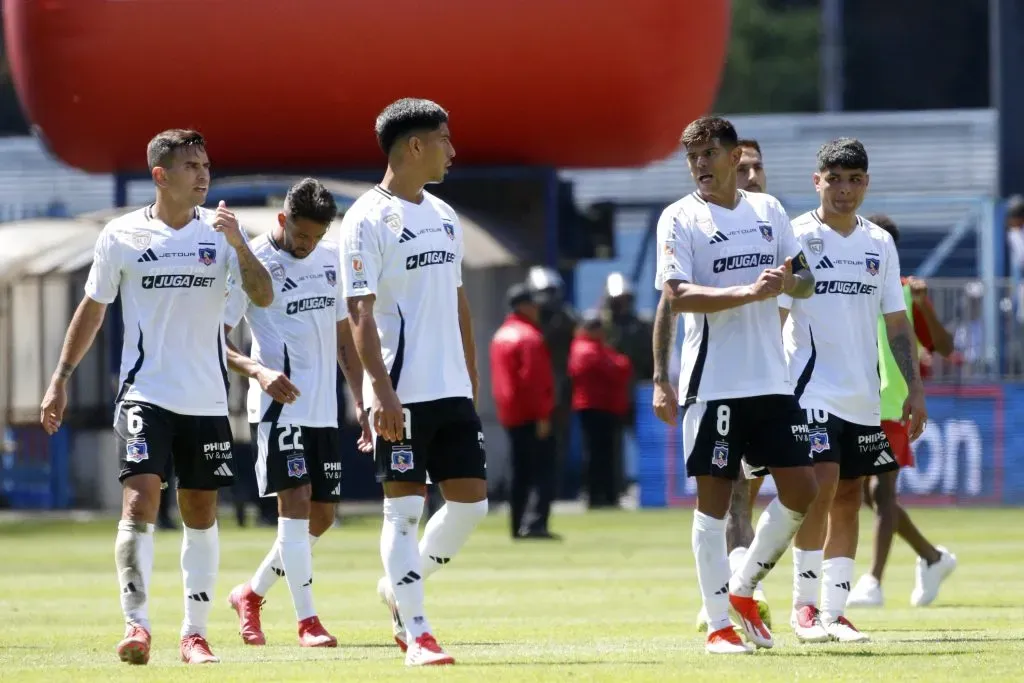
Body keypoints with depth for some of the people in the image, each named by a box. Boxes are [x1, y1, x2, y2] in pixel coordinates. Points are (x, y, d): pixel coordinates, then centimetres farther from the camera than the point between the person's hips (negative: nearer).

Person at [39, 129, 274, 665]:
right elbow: (92, 309, 9)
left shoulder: (220, 230, 3)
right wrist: (60, 379, 7)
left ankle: (195, 632, 15)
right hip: (146, 394, -3)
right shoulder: (122, 236, -1)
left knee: (201, 514, 8)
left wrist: (239, 245, -22)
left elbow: (263, 297, -6)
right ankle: (136, 625, -21)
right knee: (140, 500, -18)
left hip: (207, 399, 3)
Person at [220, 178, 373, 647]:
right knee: (296, 500, -14)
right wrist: (258, 371, -25)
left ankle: (251, 594, 25)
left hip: (324, 409, 7)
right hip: (279, 406, -7)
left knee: (322, 514, 8)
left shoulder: (331, 260, 11)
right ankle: (307, 621, -13)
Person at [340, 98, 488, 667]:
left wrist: (472, 381, 18)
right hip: (402, 394, -7)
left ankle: (403, 587, 24)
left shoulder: (444, 216, 14)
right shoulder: (369, 220, -9)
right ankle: (417, 634, -1)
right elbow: (360, 314, -14)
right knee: (405, 507, -4)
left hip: (452, 388, 7)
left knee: (472, 499, 4)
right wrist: (382, 392, -21)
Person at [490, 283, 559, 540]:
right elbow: (533, 379, -19)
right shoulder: (530, 337, -13)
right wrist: (542, 415, -18)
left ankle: (518, 526, 15)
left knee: (521, 473, 14)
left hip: (510, 416, 9)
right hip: (531, 417, -9)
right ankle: (536, 523, -21)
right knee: (544, 470, -10)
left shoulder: (500, 336, 15)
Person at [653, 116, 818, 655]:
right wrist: (748, 292, -24)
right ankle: (718, 624, 2)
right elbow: (676, 296, -15)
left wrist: (789, 281, -9)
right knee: (713, 497, -4)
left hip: (772, 381, 5)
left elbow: (806, 281, 15)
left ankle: (743, 590, 20)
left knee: (800, 491, 2)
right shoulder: (680, 219, -4)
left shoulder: (768, 210, 11)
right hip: (713, 383, -5)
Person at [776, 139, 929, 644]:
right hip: (812, 389, -5)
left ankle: (833, 612, 9)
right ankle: (803, 604, -6)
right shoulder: (797, 238, -4)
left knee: (848, 500, 5)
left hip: (863, 395, 5)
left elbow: (896, 322, 14)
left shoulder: (879, 243, 10)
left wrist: (914, 388, 7)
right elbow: (774, 316, -5)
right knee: (821, 487, -17)